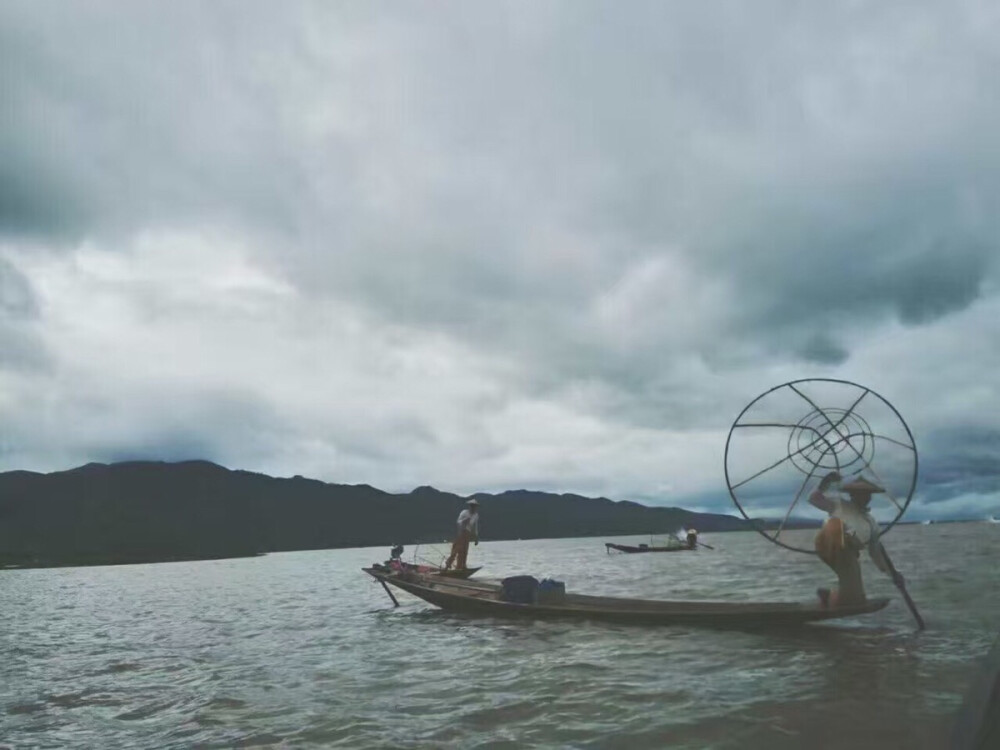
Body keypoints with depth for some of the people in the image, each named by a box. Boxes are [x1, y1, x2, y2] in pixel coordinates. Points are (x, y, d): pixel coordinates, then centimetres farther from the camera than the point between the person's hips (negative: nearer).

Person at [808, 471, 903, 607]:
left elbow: (876, 552, 26)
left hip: (848, 555, 5)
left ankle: (828, 597, 30)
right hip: (829, 545, -5)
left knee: (855, 599, -2)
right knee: (835, 523, -37)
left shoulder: (871, 523, 25)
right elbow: (814, 499, 1)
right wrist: (824, 483, -13)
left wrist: (891, 573, 15)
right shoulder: (838, 505, 13)